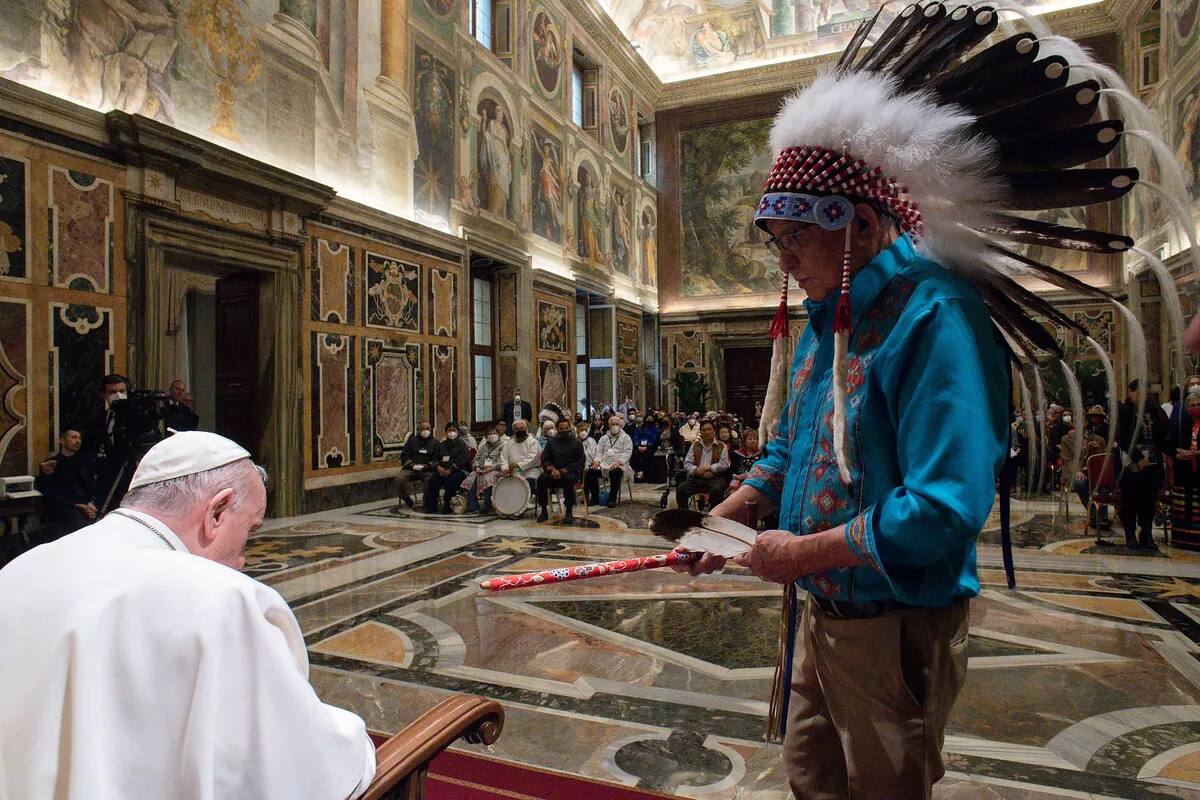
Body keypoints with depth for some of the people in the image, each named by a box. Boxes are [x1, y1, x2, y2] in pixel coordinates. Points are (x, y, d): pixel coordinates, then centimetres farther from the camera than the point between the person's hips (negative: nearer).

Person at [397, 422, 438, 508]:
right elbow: (404, 454, 11)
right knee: (399, 479, -26)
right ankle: (407, 500, 0)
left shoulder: (435, 442, 13)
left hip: (427, 470, -2)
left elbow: (436, 459, 4)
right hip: (411, 469, 2)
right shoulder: (412, 440, 17)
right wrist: (411, 465, -6)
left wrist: (426, 466, -12)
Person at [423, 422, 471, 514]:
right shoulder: (441, 444, 22)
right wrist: (438, 467, -8)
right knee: (433, 479, -24)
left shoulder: (461, 444, 6)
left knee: (451, 480, -34)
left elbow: (461, 460, -9)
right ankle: (431, 507, -18)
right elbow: (435, 458, 15)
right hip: (442, 469, 4)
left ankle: (447, 508, -23)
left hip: (457, 470, -4)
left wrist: (450, 470, -19)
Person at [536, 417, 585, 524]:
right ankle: (543, 511, -15)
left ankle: (569, 512, -25)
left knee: (568, 479, -37)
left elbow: (579, 463, -4)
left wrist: (563, 472, -15)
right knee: (541, 479, -25)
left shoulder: (576, 442, 3)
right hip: (554, 472, 3)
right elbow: (546, 460, 11)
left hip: (571, 472, -3)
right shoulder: (551, 442, 13)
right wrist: (552, 469, -12)